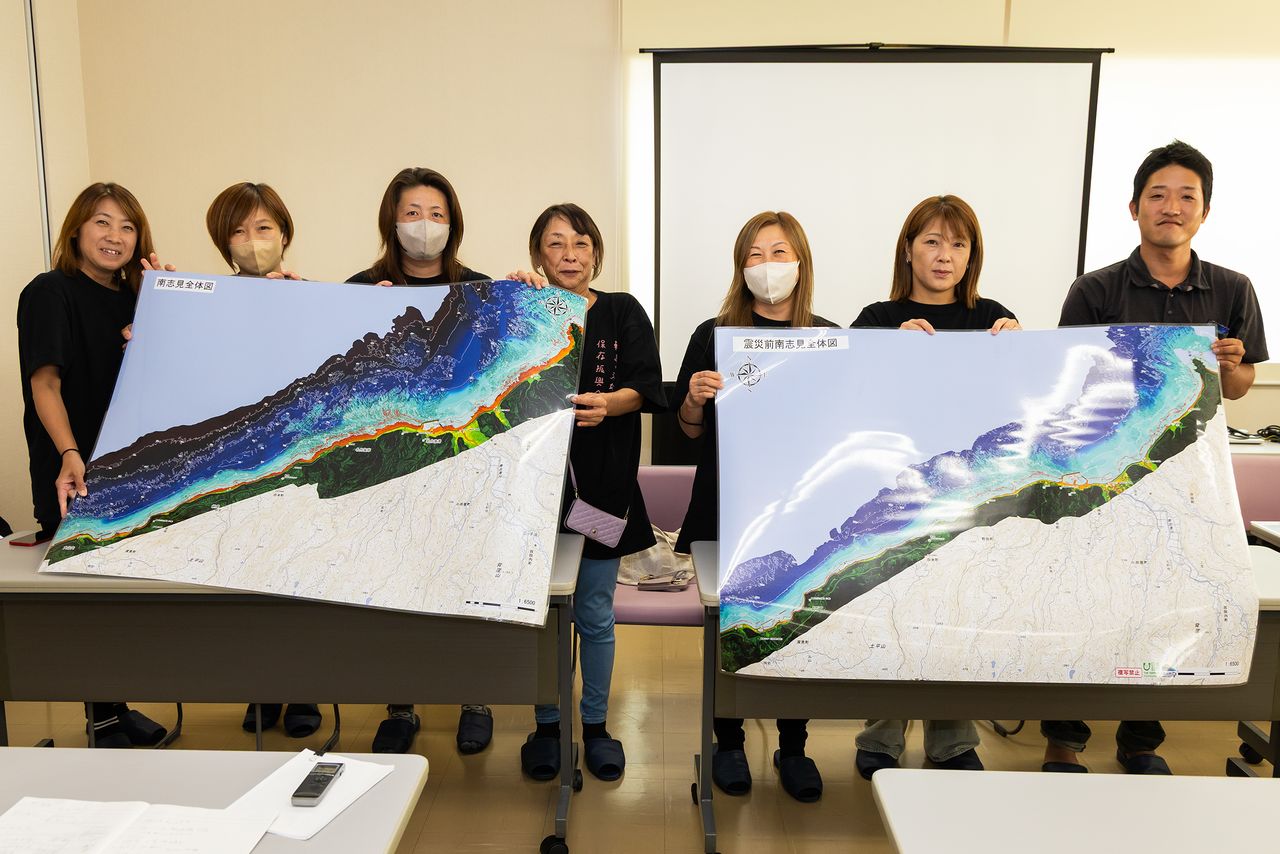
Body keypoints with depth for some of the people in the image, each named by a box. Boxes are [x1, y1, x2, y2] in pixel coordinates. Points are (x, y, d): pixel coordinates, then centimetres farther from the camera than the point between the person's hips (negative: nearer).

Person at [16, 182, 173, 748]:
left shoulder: (134, 298, 10)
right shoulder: (50, 292, -8)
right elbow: (45, 383, -19)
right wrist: (70, 457, -33)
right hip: (71, 478, -6)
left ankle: (116, 708, 30)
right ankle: (103, 724, 16)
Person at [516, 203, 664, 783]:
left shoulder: (623, 313, 4)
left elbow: (645, 388, -8)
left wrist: (608, 402, -28)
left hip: (601, 483, 0)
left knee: (594, 612, 9)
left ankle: (596, 724, 27)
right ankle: (546, 724, 27)